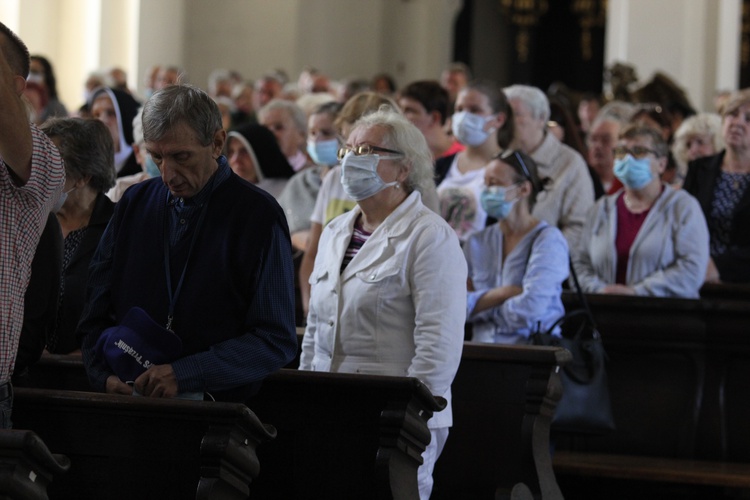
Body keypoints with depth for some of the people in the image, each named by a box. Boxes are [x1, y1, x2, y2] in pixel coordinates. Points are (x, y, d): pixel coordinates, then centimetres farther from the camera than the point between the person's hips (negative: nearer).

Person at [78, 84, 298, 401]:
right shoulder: (134, 204, 14)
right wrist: (104, 376, -1)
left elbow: (277, 341, -4)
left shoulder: (258, 215, 0)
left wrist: (184, 374, -13)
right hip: (126, 408, 3)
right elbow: (96, 314, 20)